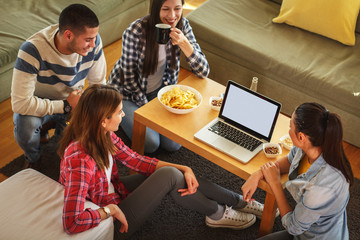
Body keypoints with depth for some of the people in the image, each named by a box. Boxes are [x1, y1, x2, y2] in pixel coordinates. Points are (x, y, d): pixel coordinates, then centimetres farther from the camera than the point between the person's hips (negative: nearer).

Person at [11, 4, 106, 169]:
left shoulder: (93, 42, -23)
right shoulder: (32, 50, -35)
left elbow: (99, 84, -8)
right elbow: (19, 103, -37)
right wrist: (66, 105, -33)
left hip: (72, 102, 4)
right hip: (38, 104, -3)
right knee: (25, 124, -36)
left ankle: (60, 127, 17)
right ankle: (33, 158, 1)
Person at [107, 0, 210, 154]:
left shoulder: (181, 25, -15)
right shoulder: (135, 32, -29)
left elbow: (203, 72, -18)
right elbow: (129, 79, -18)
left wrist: (184, 43, -34)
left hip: (158, 89, 4)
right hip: (127, 91, -4)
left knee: (174, 144, -9)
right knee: (150, 143, -17)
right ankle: (125, 117, 13)